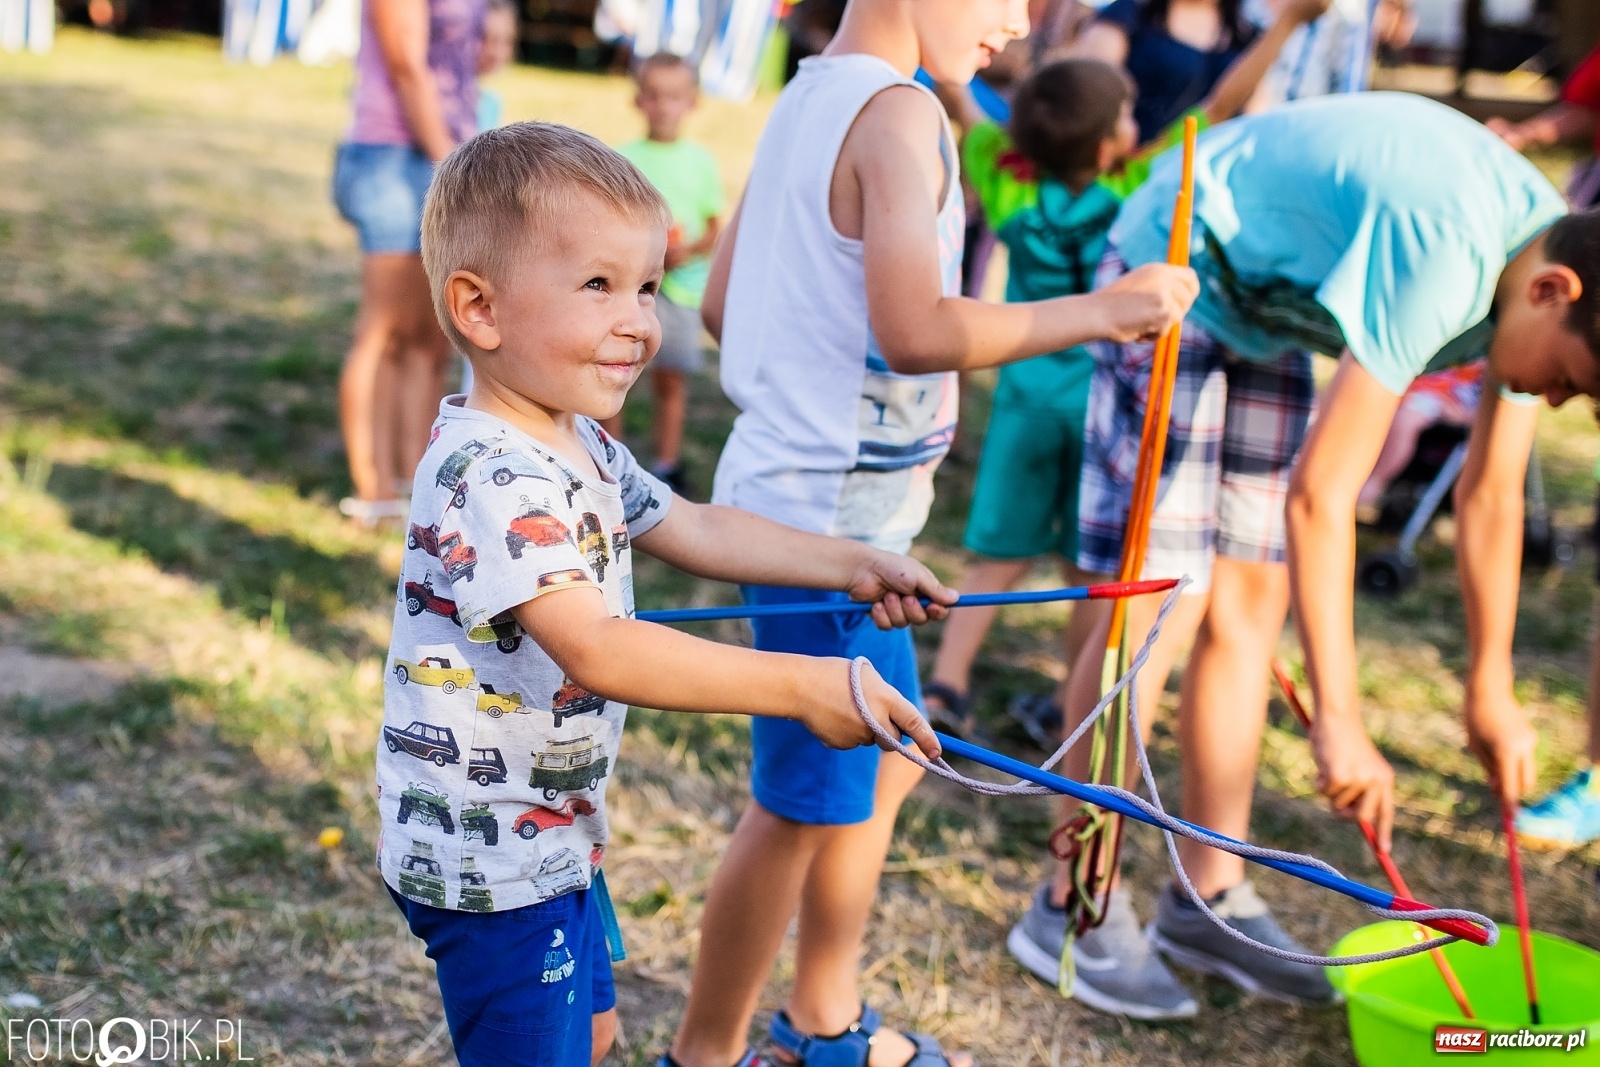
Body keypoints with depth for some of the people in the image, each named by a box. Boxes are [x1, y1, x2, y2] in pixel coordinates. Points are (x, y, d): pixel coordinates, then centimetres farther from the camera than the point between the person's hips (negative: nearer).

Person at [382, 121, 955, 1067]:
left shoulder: (580, 446, 4)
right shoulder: (492, 476, -29)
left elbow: (697, 529, 15)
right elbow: (596, 649, -37)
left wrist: (852, 565, 6)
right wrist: (801, 686, -37)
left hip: (558, 834, 10)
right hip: (492, 856, -10)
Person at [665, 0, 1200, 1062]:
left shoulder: (808, 98, 12)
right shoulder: (900, 112, -17)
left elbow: (720, 303, 16)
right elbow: (914, 331, -28)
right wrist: (1101, 309, -21)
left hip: (788, 484, 10)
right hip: (831, 515, -10)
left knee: (887, 761, 22)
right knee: (804, 806, 4)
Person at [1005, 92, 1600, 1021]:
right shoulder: (1442, 256, -35)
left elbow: (1492, 494, 5)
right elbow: (1321, 496, -35)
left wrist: (1492, 687, 11)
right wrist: (1340, 722, -33)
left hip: (1268, 312, 9)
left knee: (1251, 604, 6)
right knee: (1157, 611, -12)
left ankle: (1212, 899, 15)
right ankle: (1075, 909, -1)